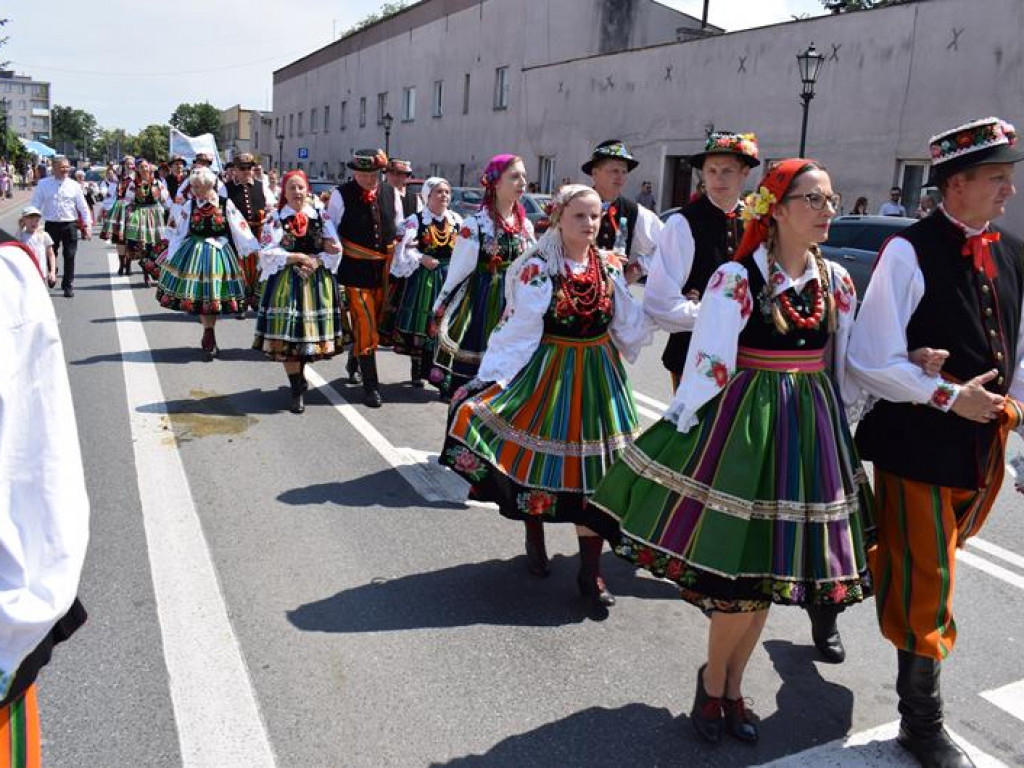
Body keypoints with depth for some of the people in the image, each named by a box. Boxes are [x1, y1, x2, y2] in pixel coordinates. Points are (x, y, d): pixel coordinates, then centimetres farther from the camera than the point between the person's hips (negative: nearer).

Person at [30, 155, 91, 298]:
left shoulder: (74, 185, 3)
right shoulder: (43, 184, 2)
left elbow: (83, 207, 5)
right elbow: (35, 206, 3)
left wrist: (88, 225, -3)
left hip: (70, 224, 0)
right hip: (51, 225, 0)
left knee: (69, 256, 3)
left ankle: (68, 286, 16)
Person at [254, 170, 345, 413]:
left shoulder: (321, 215, 8)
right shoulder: (276, 218, 3)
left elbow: (335, 248, 3)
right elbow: (267, 252, -6)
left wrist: (316, 261, -12)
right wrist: (298, 258, -12)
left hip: (317, 281, 2)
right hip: (286, 281, -2)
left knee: (310, 331, 4)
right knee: (288, 335, -6)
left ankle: (299, 376, 29)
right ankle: (297, 391, 3)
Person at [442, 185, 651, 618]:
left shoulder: (611, 267, 2)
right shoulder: (536, 269, -11)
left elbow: (629, 326, 9)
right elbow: (517, 333, -13)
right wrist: (486, 380, -18)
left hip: (597, 377, 3)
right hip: (546, 373, -3)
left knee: (593, 465, 4)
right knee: (538, 452, 8)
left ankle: (591, 571, 15)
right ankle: (535, 540, 37)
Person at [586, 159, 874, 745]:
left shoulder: (838, 281, 6)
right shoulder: (736, 278, -10)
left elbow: (841, 368, 12)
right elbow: (707, 366, -12)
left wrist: (831, 434, 14)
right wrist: (682, 432, -12)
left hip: (810, 431, 5)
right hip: (742, 426, -5)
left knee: (765, 569, 13)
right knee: (738, 568, 0)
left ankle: (730, 686, 33)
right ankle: (715, 684, 27)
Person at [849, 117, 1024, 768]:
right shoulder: (910, 253, -15)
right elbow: (871, 361, -17)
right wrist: (948, 396, -17)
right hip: (919, 443, -7)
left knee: (924, 564, 22)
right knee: (926, 584, 3)